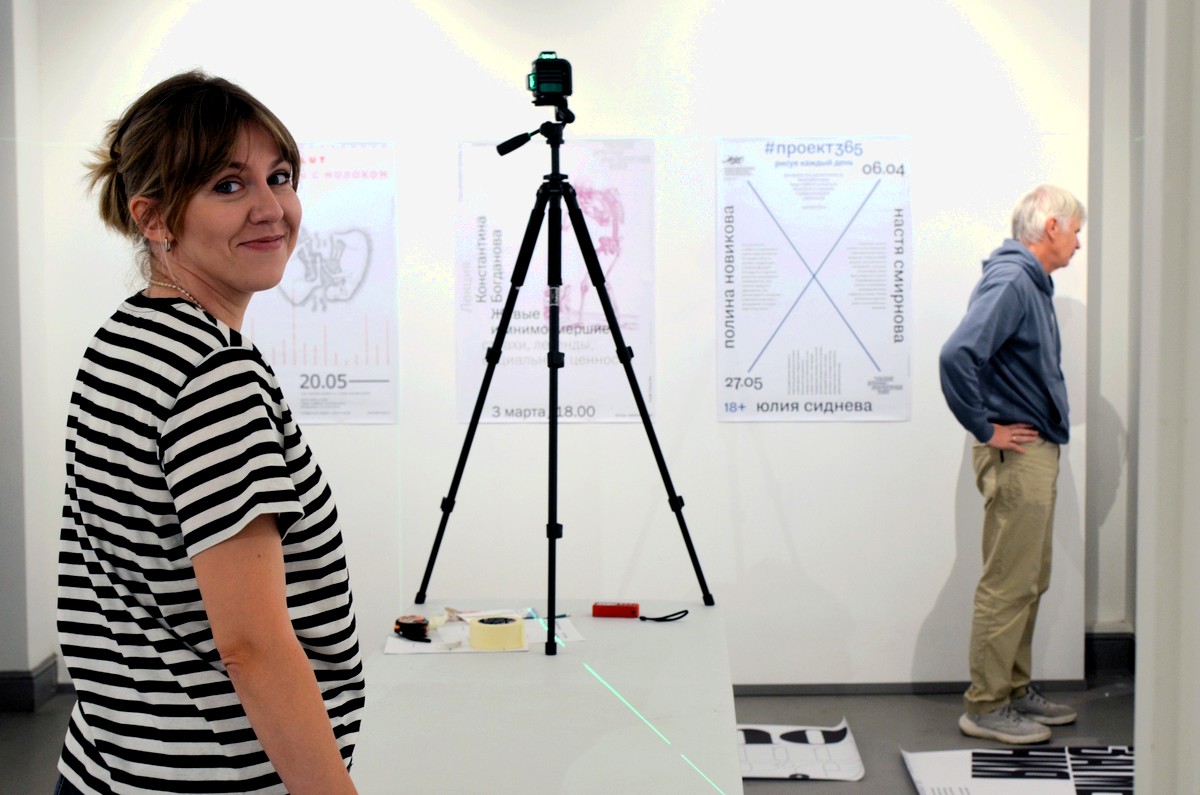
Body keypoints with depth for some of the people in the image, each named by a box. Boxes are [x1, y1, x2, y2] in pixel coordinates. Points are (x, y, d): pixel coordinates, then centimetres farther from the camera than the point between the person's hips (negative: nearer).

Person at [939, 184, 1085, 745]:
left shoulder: (1031, 282, 15)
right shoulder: (1010, 282, -17)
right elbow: (957, 354, -30)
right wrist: (985, 428, -21)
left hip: (1037, 450, 10)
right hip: (1015, 454, -10)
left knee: (1028, 582, 16)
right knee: (1007, 585, -4)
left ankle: (1016, 690, 26)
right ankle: (986, 706, 4)